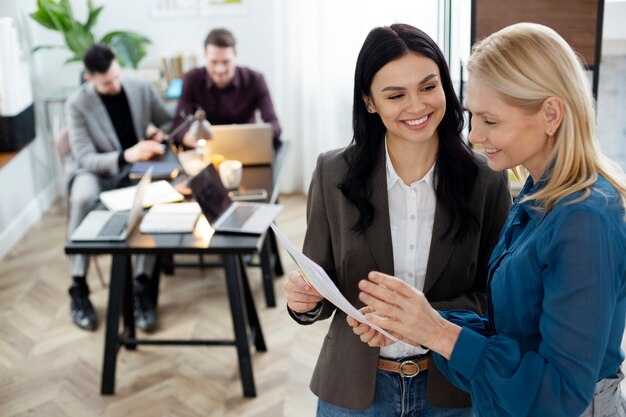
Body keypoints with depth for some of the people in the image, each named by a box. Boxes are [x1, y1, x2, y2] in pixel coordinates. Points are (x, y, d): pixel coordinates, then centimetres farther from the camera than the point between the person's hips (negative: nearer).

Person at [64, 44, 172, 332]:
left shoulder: (142, 88, -2)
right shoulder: (77, 105, -12)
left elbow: (169, 122, 13)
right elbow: (86, 159, -18)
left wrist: (158, 133, -12)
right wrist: (125, 156, -36)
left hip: (137, 168, 2)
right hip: (94, 171, -2)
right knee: (83, 198, -39)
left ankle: (142, 286, -26)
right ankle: (78, 289, -24)